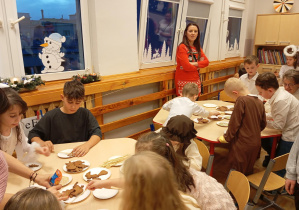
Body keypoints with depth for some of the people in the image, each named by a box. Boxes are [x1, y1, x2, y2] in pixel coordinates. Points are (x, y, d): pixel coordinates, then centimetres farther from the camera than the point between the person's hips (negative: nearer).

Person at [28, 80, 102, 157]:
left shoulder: (85, 114, 1)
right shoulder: (51, 116, 0)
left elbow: (97, 132, -6)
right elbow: (33, 134, 6)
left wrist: (87, 145, -26)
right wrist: (42, 143, -16)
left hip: (81, 156, -2)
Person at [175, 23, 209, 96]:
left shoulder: (197, 47, 14)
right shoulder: (182, 47, -9)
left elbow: (206, 62, 4)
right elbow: (186, 66, -17)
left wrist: (195, 64, -14)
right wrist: (199, 64, 1)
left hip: (196, 80, 7)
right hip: (184, 82, -6)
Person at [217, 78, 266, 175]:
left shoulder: (241, 100, -19)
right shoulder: (259, 101, 3)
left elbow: (234, 122, -17)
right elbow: (263, 124, 13)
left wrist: (226, 138, -5)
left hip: (242, 145, -7)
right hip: (256, 143, 7)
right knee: (248, 172, 21)